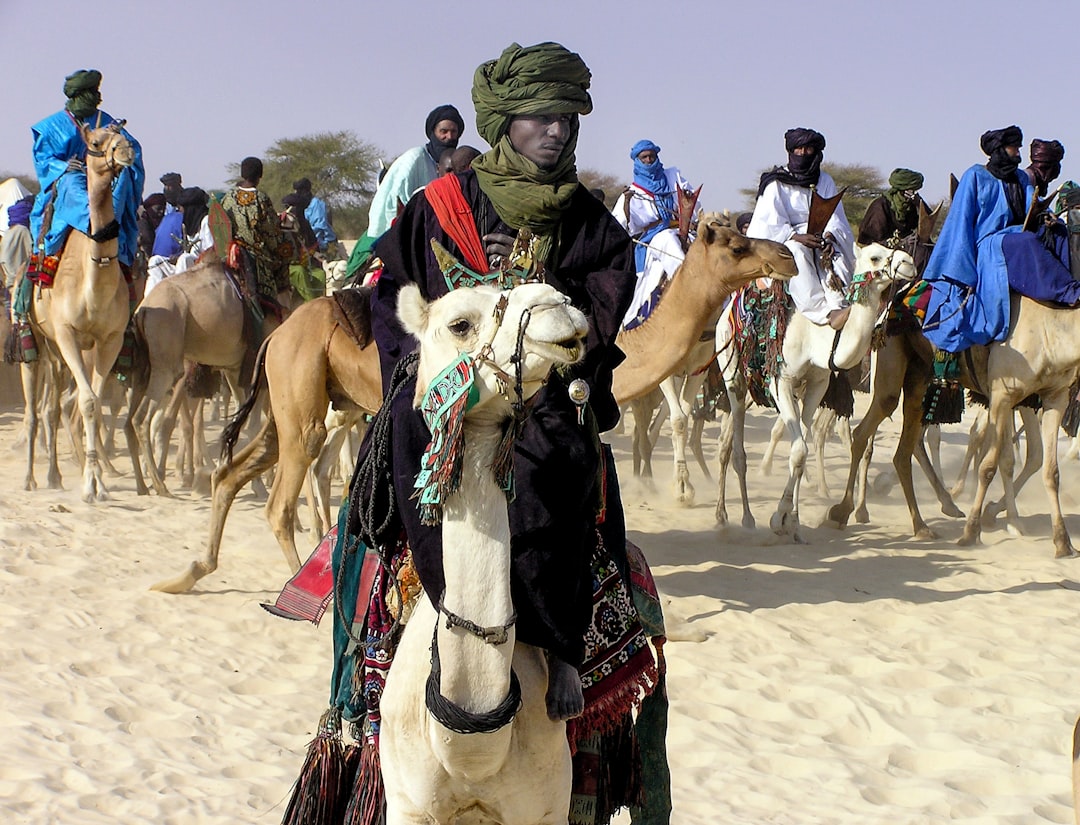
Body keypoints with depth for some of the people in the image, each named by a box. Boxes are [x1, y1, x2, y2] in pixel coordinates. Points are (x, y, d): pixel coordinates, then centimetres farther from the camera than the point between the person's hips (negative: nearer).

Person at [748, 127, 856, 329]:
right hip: (782, 242, -3)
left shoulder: (825, 181, 14)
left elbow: (835, 217, 6)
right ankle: (823, 311, -51)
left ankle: (838, 305, -51)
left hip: (818, 237, 3)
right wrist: (796, 237, -22)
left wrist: (829, 236, -16)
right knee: (797, 252, -37)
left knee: (835, 256, -30)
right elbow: (770, 224, -8)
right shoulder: (776, 184, 2)